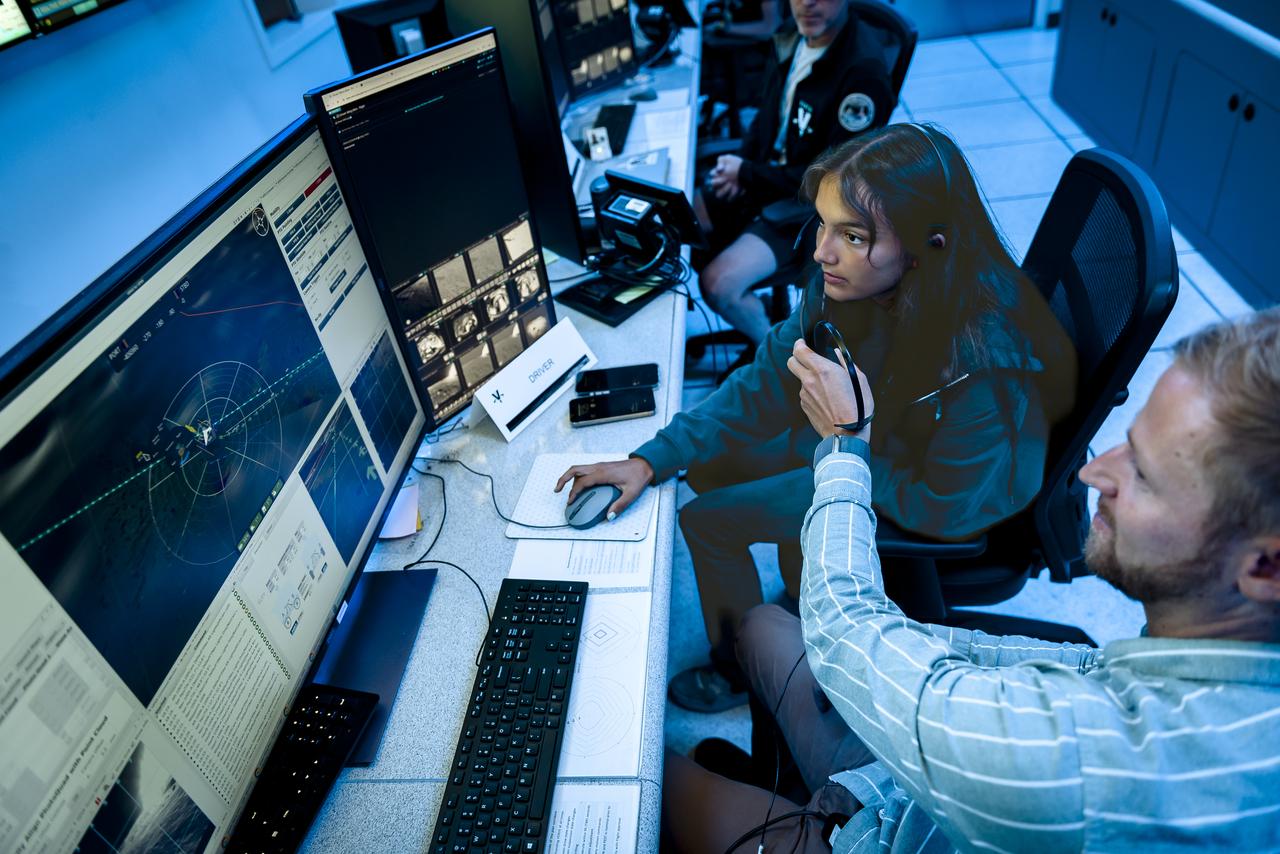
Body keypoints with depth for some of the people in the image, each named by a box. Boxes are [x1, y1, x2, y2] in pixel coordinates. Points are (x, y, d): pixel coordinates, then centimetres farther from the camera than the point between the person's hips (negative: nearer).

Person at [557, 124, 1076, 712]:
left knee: (708, 520, -7)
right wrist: (654, 459, -18)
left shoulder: (984, 361, -38)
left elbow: (945, 507, -25)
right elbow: (770, 381, -12)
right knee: (707, 465, 9)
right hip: (864, 430, 6)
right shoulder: (850, 279, -21)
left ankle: (741, 673, 23)